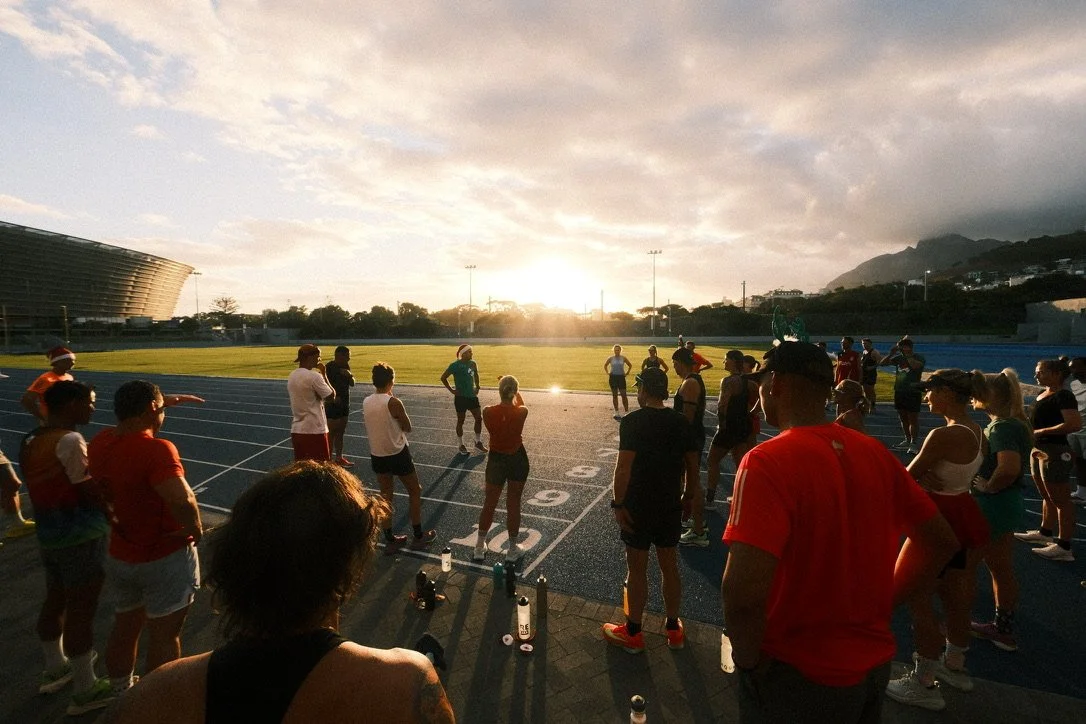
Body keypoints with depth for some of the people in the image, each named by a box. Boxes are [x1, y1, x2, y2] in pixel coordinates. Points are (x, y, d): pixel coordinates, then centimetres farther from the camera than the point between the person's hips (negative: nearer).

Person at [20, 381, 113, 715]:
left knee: (55, 601, 24)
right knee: (81, 611, 3)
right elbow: (94, 493, -22)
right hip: (81, 538, -9)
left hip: (49, 534, 9)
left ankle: (54, 668, 44)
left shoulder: (31, 440, 5)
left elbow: (53, 487, 11)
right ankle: (86, 691, 17)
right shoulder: (69, 441, -23)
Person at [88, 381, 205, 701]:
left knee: (125, 627, 26)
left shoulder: (100, 443, -4)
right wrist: (196, 530, -21)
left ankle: (121, 694, 45)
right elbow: (183, 501, -39)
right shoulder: (156, 450, -29)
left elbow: (129, 420, 21)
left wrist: (165, 400, 21)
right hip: (165, 558, -8)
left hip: (118, 555, 8)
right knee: (163, 636, 9)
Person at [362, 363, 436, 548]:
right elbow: (407, 427, -8)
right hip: (397, 454, -6)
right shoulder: (393, 402, -20)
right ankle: (419, 535, 20)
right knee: (415, 491, 12)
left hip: (377, 455, 6)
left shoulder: (366, 402, -2)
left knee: (386, 495, 16)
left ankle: (389, 537, 24)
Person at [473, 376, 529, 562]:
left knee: (489, 504, 16)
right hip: (517, 460, -1)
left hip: (496, 460, 1)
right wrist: (515, 393, 21)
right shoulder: (522, 412, -19)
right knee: (513, 505, 12)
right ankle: (512, 550, 24)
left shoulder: (488, 412, -18)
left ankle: (479, 548, 27)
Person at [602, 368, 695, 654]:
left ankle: (633, 633, 25)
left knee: (637, 570, 9)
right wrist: (688, 495, 19)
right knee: (670, 567, 19)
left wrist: (618, 504, -15)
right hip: (671, 506, 5)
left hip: (638, 507, -5)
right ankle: (673, 628, 34)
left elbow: (624, 467, -22)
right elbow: (692, 463, 7)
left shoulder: (633, 421, -17)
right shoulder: (681, 421, 0)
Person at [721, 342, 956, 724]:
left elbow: (743, 588, -34)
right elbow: (940, 539, 7)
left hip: (799, 676, -6)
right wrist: (882, 601, 11)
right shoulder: (875, 453, -4)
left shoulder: (767, 462, -26)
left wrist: (747, 658, -16)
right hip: (873, 664, 6)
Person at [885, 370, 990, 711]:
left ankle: (924, 685, 17)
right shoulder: (976, 431, 3)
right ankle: (954, 665, 43)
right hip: (963, 516, 9)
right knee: (953, 595, 24)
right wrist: (925, 477, -13)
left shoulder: (943, 435, -27)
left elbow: (906, 477, -22)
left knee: (917, 598, 4)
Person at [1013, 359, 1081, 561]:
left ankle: (1064, 547, 4)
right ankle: (1045, 533, 33)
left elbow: (1075, 424, -26)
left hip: (1055, 452, -10)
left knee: (1061, 500, -2)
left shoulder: (1063, 396, -15)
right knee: (1047, 497, 20)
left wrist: (1041, 431, -22)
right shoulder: (1042, 394, 13)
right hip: (1038, 450, 10)